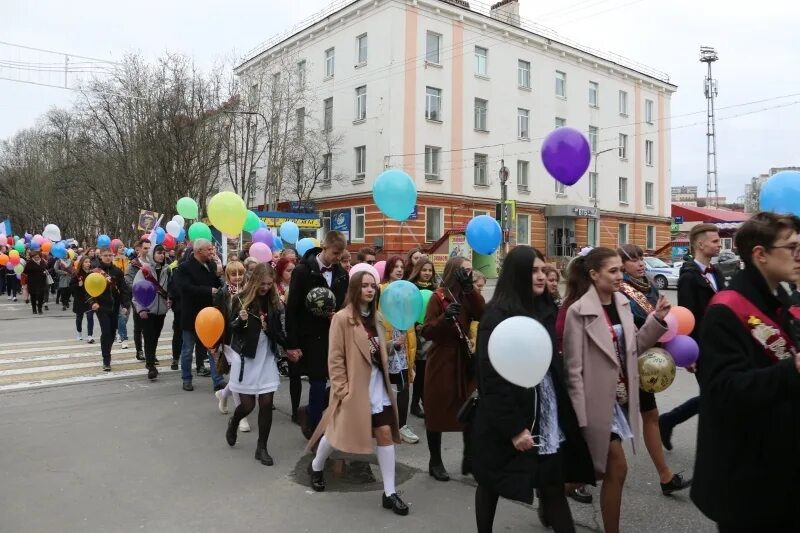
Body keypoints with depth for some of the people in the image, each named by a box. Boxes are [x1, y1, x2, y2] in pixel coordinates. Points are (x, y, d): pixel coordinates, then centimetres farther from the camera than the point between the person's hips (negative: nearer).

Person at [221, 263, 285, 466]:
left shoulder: (275, 303, 0)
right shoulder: (239, 299, -8)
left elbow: (280, 332, 5)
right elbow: (229, 330, -3)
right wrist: (240, 320, -23)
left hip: (266, 359, 3)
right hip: (244, 358, -2)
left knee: (266, 403, 0)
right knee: (247, 405, 2)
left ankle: (262, 448, 16)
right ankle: (233, 423, 39)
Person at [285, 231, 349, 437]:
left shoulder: (342, 274, 5)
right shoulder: (303, 271, -9)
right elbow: (292, 309, -10)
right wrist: (292, 344, -12)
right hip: (312, 337, -5)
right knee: (318, 382, -3)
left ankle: (310, 415, 26)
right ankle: (314, 430, 15)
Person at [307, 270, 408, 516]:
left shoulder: (376, 317, 8)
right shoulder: (342, 318, -14)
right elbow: (335, 359, -14)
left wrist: (385, 378, 12)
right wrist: (341, 389, -16)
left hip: (377, 384, 6)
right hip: (354, 385, -5)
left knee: (386, 433, 1)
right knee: (338, 431, 11)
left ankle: (389, 493, 9)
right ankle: (316, 466, 42)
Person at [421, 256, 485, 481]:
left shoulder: (467, 296, 7)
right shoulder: (439, 297, -10)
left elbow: (482, 315, -11)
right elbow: (426, 332, -15)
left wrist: (470, 288, -16)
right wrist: (445, 317, -31)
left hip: (465, 361, 5)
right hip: (442, 362, -5)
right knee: (437, 412, 5)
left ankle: (469, 458, 20)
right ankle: (435, 462, 19)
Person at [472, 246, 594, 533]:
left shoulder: (545, 310, 5)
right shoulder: (497, 316, -16)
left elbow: (554, 364, 12)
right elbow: (491, 377, -18)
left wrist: (563, 410, 7)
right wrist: (513, 427, -19)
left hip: (548, 417, 6)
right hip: (506, 421, -6)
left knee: (554, 488, 7)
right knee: (491, 484, 12)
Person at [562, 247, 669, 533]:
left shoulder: (622, 304, 5)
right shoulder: (579, 311, -16)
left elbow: (633, 348, 10)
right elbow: (573, 368, -15)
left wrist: (657, 320, -1)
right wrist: (580, 416, -17)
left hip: (620, 398, 7)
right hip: (599, 401, -7)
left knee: (605, 468, 14)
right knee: (616, 468, 0)